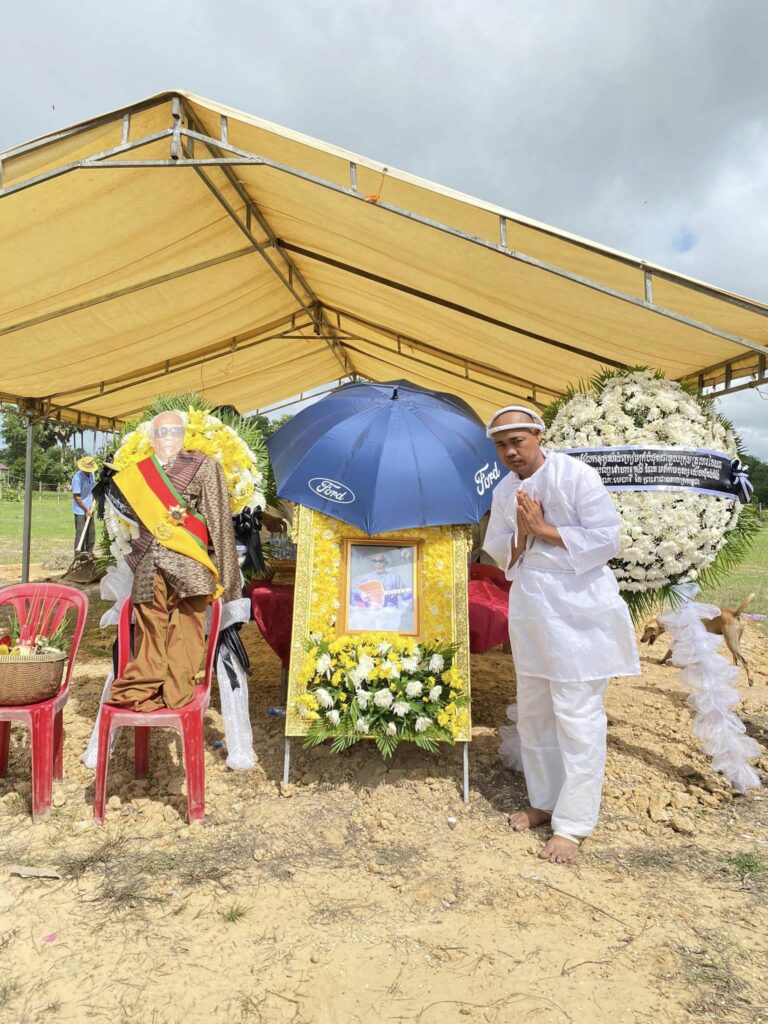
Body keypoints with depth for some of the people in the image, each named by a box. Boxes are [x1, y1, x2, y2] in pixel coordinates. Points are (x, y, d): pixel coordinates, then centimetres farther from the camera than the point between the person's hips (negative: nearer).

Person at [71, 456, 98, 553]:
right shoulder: (77, 478, -20)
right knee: (81, 533, -6)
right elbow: (76, 497, -18)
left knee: (91, 532, 12)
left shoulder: (91, 475, 2)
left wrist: (92, 505, 8)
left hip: (89, 509, 7)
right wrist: (86, 509, -14)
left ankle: (89, 552, 23)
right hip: (80, 511, -7)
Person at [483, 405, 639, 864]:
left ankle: (573, 824, 13)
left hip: (578, 609, -6)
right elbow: (498, 552, 8)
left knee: (577, 717, -1)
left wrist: (544, 529, -17)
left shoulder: (577, 476, -12)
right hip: (530, 608, 7)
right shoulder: (505, 491, 6)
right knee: (534, 713, 15)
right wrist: (521, 535, -12)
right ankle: (545, 801, 33)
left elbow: (607, 539, -16)